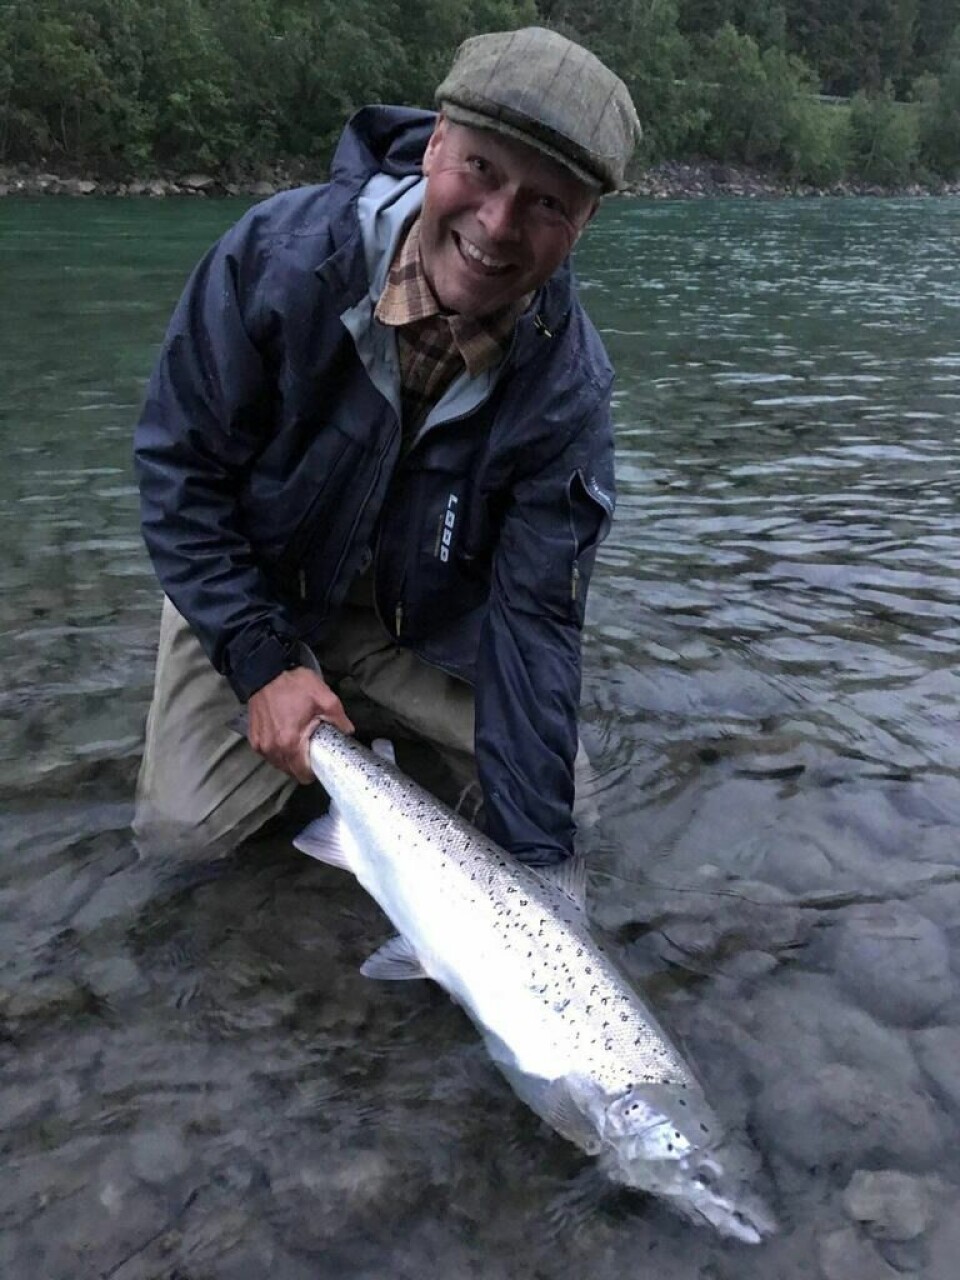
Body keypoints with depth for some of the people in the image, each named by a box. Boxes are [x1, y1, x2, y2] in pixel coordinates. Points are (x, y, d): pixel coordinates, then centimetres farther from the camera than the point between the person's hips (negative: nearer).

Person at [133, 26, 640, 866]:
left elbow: (533, 619, -23)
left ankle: (381, 724, 18)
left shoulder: (568, 387, -24)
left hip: (423, 622, 1)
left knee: (544, 781, -6)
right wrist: (263, 664, -23)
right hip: (254, 590, -1)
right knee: (194, 820, -14)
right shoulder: (282, 254, -28)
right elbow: (179, 466, -17)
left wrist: (533, 858, -27)